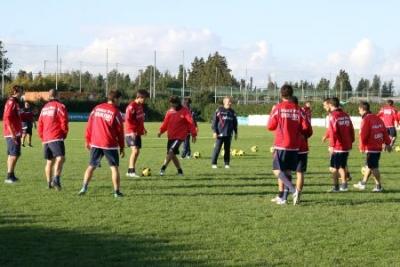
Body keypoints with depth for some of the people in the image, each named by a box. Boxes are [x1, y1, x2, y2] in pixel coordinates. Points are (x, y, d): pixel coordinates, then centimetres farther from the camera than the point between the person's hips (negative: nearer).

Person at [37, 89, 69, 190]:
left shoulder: (44, 108, 18)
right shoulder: (59, 106, -3)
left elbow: (40, 125, 20)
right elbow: (64, 123, -9)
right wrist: (64, 134, 8)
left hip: (46, 139, 7)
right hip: (56, 138, -7)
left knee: (49, 161, 17)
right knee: (60, 158, -19)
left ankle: (49, 183, 19)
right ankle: (56, 179, -38)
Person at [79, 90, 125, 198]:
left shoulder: (96, 108, 6)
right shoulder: (116, 112, -7)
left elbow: (89, 125, 8)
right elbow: (120, 132, -4)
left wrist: (87, 140, 17)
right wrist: (122, 148, 4)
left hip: (95, 144, 4)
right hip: (110, 145, -4)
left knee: (91, 166, 13)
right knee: (114, 167, 4)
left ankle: (84, 188, 4)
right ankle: (117, 192, 2)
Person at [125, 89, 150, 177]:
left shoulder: (140, 106, 12)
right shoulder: (131, 106, -15)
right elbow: (127, 120, -20)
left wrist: (143, 128, 17)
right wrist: (132, 131, -25)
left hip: (137, 133, 9)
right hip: (131, 133, -9)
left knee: (137, 152, 9)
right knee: (135, 150, -19)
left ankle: (131, 171, 17)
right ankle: (131, 171, -17)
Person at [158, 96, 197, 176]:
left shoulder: (185, 111, -7)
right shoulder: (170, 111, 7)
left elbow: (191, 123, -6)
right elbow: (165, 123, 10)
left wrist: (193, 135, -8)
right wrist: (161, 131, -5)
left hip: (180, 136, -6)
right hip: (171, 136, 6)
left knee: (171, 151, -21)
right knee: (172, 155, 8)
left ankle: (163, 168, -22)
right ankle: (180, 171, 20)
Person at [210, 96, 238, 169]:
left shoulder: (232, 112, 11)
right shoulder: (219, 110, -4)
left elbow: (235, 123, 19)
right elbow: (214, 121, -5)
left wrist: (235, 133, 17)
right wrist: (214, 131, -10)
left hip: (229, 134, 4)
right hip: (220, 133, -4)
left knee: (227, 149, 7)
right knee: (217, 148, -3)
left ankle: (227, 163, 15)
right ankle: (213, 163, 5)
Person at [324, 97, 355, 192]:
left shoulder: (333, 116, -12)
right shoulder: (346, 115, 10)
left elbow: (333, 132, -18)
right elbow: (351, 130, 13)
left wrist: (331, 145, -16)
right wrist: (351, 141, 19)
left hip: (337, 146, -7)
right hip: (347, 146, 7)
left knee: (333, 167, 2)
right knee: (342, 166, 18)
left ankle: (336, 187, 2)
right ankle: (344, 184, 19)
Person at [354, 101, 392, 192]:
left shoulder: (366, 120, -15)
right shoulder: (377, 118, 10)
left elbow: (363, 135, -18)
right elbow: (384, 131, 12)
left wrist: (362, 147, -8)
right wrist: (387, 143, 19)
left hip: (370, 147, -9)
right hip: (378, 146, 9)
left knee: (373, 167, -1)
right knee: (369, 165, 18)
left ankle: (378, 186, 2)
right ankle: (363, 183, 28)